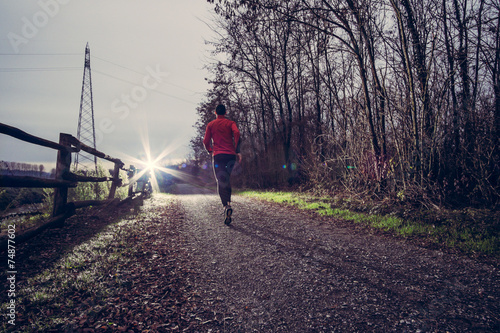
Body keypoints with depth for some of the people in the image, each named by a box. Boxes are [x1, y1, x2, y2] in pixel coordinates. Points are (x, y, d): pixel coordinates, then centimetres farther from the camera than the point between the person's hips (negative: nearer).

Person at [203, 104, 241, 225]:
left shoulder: (211, 124, 13)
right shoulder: (230, 123, 11)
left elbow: (206, 141, 8)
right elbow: (236, 133, -9)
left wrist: (210, 151, 26)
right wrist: (237, 151, -7)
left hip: (218, 156, -1)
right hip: (231, 155, 2)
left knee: (221, 182, -7)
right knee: (226, 180, 20)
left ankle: (226, 206, -26)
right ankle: (228, 202, 17)